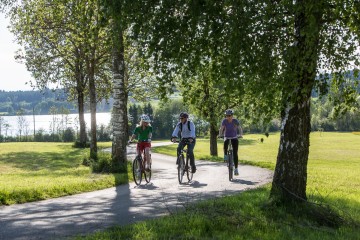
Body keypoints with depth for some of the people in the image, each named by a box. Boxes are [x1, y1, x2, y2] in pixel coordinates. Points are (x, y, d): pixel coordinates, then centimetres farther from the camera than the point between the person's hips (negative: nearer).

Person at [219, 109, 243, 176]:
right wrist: (220, 135, -30)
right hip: (227, 137, 0)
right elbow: (221, 129, -12)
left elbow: (240, 128, -12)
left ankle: (236, 169, -4)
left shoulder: (235, 121, -13)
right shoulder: (224, 121, -12)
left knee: (235, 153, -9)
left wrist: (240, 135, -30)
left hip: (234, 138, 0)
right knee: (225, 143, -37)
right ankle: (225, 155, -12)